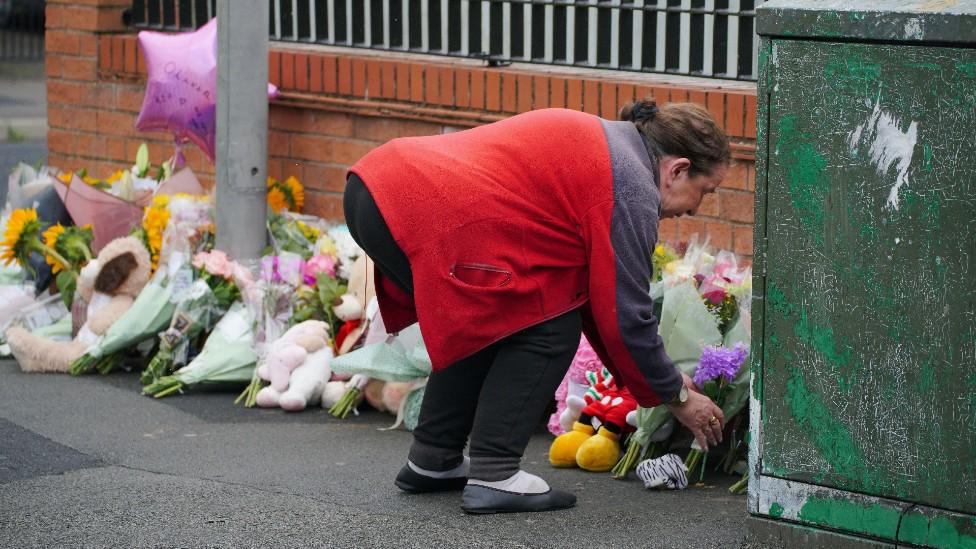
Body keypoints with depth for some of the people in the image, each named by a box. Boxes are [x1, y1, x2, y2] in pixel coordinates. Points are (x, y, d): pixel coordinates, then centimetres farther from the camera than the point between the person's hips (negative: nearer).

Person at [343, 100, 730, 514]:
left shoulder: (593, 139, 26)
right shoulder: (631, 190, -3)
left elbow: (592, 281, 31)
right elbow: (624, 313, 0)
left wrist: (663, 378, 33)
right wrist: (677, 397, 15)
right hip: (425, 217, -10)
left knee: (488, 321, 25)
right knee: (549, 328, 1)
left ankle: (432, 461, 29)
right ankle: (492, 476, -1)